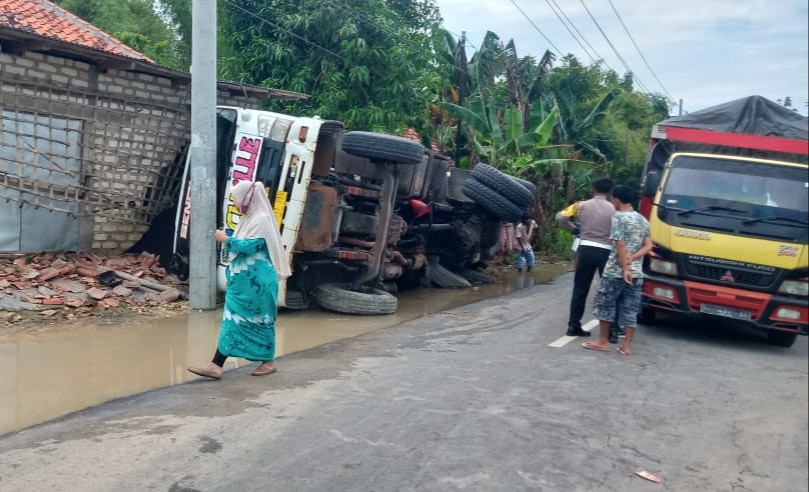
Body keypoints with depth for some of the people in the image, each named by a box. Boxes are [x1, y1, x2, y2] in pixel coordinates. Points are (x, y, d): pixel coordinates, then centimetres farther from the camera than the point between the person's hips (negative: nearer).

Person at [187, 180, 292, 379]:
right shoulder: (249, 219, 15)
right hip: (243, 281, 9)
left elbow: (249, 246, -21)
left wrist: (226, 239, -10)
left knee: (258, 321, 1)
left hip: (257, 282, -9)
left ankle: (268, 361, 17)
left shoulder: (261, 220, -14)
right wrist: (228, 239, 9)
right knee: (232, 319, 7)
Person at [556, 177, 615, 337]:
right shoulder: (613, 209, 0)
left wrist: (573, 228, 15)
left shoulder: (582, 205, 4)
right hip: (605, 252, -2)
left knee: (580, 290, 9)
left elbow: (560, 218, 0)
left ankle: (573, 326, 10)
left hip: (586, 249, 2)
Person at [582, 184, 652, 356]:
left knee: (605, 305, 7)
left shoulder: (618, 217, -8)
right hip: (637, 273, 7)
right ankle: (627, 346, 9)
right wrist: (631, 259, -4)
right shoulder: (643, 220, 14)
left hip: (615, 271, -6)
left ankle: (603, 342, 12)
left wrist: (624, 268, -16)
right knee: (630, 310, 8)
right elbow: (648, 246, 7)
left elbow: (620, 245, -15)